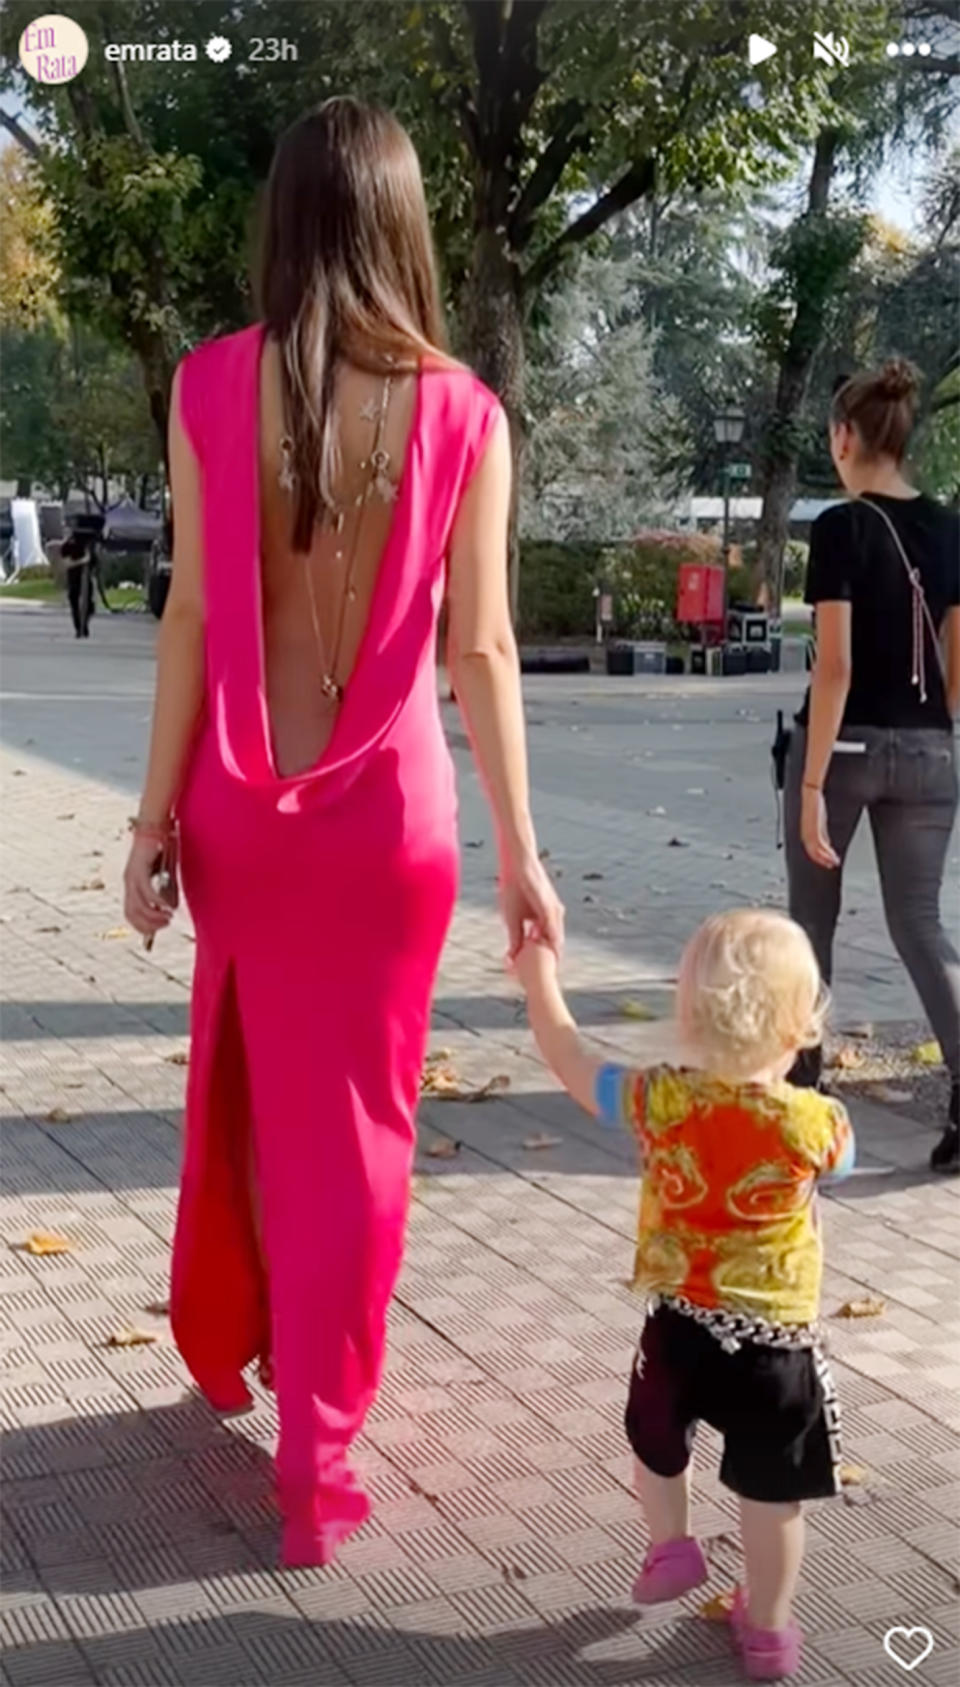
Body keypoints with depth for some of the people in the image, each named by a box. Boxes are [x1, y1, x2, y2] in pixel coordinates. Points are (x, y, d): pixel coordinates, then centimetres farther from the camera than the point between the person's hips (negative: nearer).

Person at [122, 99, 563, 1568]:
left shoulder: (211, 384, -5)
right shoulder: (460, 411, -6)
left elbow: (193, 613, -6)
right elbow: (481, 645, -7)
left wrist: (157, 812, 1)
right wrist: (519, 846, -1)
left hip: (243, 802, 2)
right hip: (387, 812, -1)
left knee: (239, 1088, 22)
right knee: (355, 1121, 9)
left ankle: (222, 1343, 43)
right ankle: (317, 1457, 17)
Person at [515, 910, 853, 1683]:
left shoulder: (661, 1101, -17)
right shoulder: (816, 1122, -19)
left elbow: (569, 1059, -2)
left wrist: (539, 976, 12)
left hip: (677, 1324, 2)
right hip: (775, 1341, -1)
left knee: (659, 1446, 31)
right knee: (771, 1492, 17)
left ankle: (670, 1549, 51)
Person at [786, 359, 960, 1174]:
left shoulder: (842, 527, -12)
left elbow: (836, 665, -18)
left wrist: (812, 783, -16)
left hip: (846, 745, -4)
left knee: (812, 915, 14)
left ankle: (802, 1070, 27)